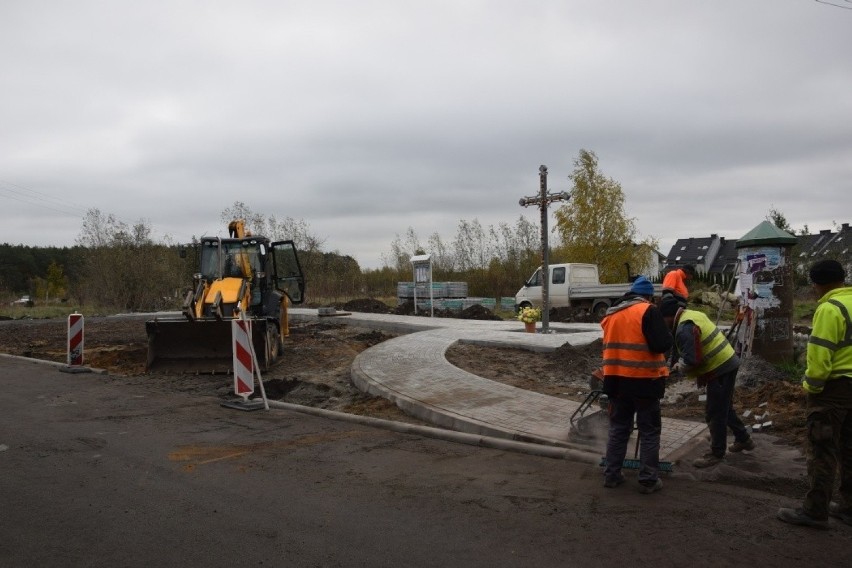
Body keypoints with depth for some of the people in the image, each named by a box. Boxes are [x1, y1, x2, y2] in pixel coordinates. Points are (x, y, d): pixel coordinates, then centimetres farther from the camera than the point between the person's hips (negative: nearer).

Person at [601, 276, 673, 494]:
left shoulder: (612, 314, 10)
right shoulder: (648, 311, -10)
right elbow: (662, 344, -17)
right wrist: (666, 335, 3)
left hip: (617, 379, 6)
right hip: (644, 380, -5)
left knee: (618, 429, 16)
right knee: (649, 431, 6)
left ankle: (612, 474, 19)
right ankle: (648, 480, 9)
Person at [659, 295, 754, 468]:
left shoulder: (684, 329, -24)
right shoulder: (691, 315, 9)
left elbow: (691, 360, -27)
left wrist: (680, 367, -6)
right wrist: (682, 363, 7)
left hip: (720, 370, -11)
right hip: (727, 363, 11)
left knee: (714, 413, 1)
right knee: (725, 407, 26)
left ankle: (717, 453, 13)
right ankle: (743, 439, 41)